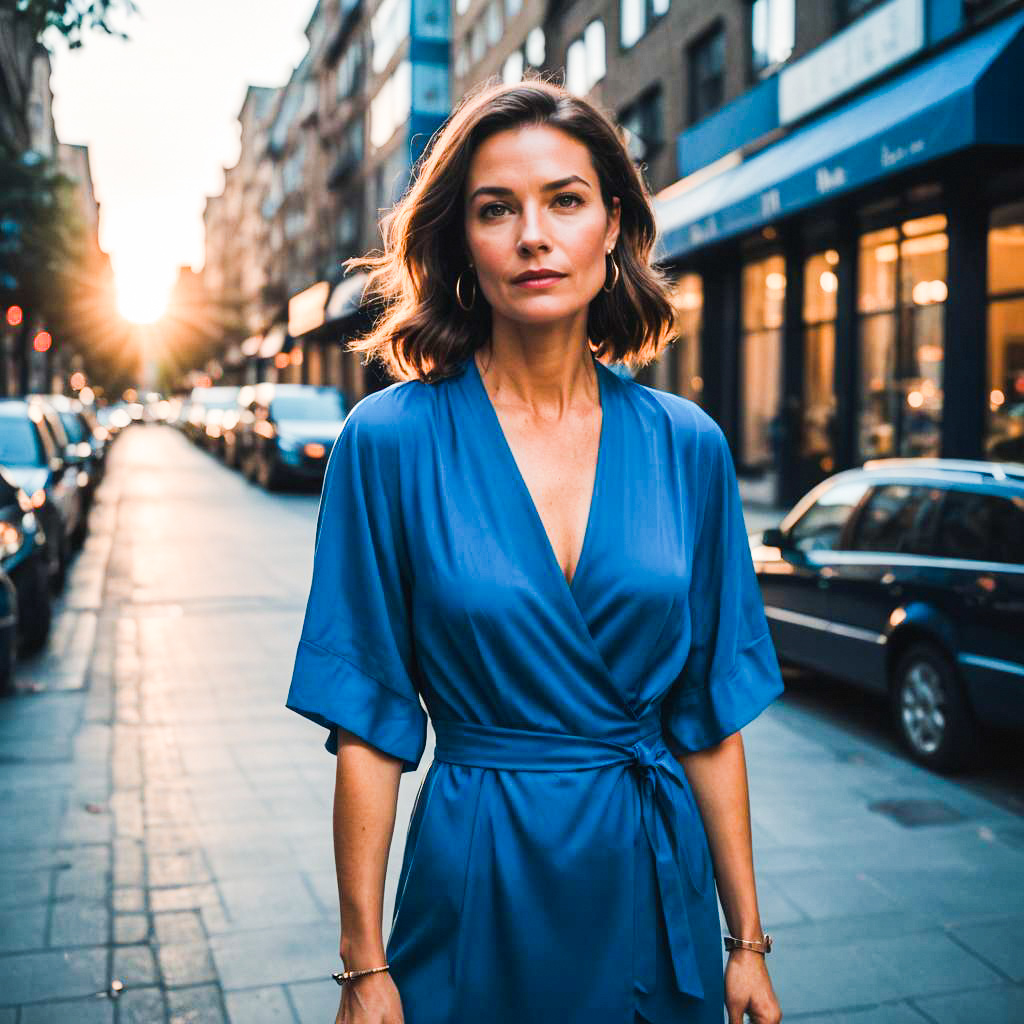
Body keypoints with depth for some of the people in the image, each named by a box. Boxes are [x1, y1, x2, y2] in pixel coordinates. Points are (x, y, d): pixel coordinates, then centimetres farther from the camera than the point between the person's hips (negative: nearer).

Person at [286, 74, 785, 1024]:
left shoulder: (686, 445, -3)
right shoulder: (391, 441, -11)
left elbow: (713, 714, 1)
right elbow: (367, 728, -8)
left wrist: (748, 941, 2)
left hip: (658, 892, 3)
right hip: (478, 884, -2)